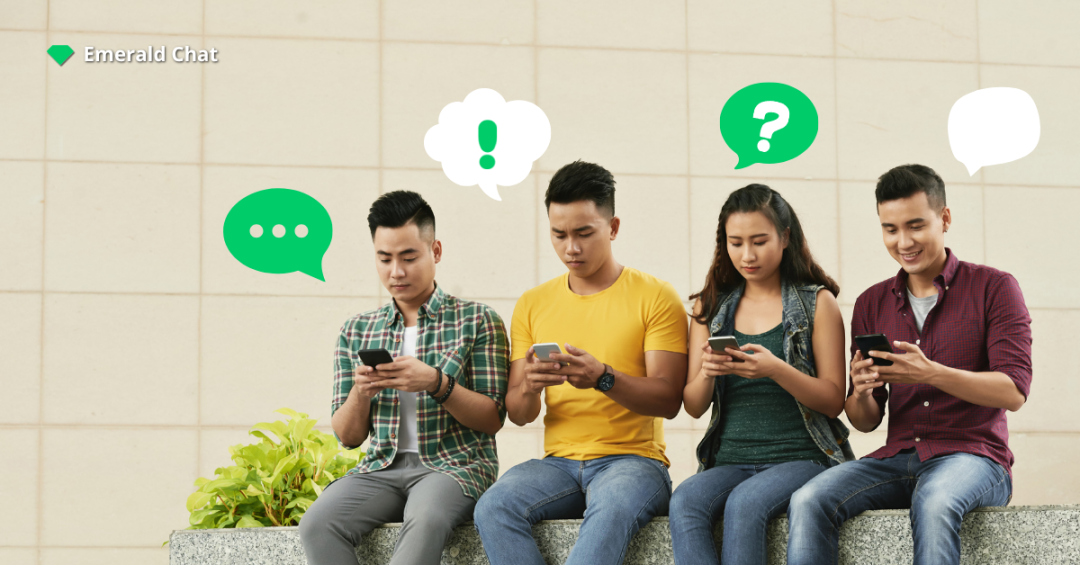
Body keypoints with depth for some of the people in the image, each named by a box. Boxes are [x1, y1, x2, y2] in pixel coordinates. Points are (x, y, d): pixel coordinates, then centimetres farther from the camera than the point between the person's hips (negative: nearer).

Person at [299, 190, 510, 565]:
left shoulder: (477, 320, 6)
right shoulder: (356, 331, 16)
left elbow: (493, 419, 0)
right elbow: (348, 437, 14)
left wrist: (436, 383, -17)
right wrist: (360, 391, -8)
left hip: (455, 465, -3)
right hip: (382, 467, 4)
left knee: (425, 519, -39)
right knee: (317, 524, -29)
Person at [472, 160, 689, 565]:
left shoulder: (655, 297, 3)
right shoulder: (532, 305, 14)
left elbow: (669, 400, -6)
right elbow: (517, 414, 11)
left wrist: (604, 378, -24)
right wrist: (529, 387, -14)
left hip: (633, 459, -4)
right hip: (559, 462, 4)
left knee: (612, 508, -40)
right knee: (492, 508, -29)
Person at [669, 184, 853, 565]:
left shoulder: (817, 302, 5)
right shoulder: (710, 308, 15)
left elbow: (834, 401, -1)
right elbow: (694, 407, 13)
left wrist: (776, 370, -19)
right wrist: (706, 374, -11)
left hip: (800, 457, -3)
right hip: (730, 459, 3)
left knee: (744, 503, -35)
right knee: (684, 502, -30)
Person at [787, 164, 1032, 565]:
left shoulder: (993, 288, 3)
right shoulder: (871, 304, 16)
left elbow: (1014, 392, -9)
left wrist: (931, 373, -24)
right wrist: (861, 393, -10)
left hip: (973, 457, -4)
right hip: (897, 459, 4)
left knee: (934, 502, -40)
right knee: (808, 502, -25)